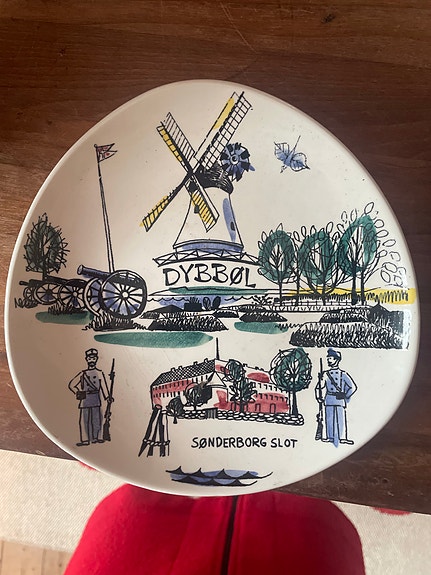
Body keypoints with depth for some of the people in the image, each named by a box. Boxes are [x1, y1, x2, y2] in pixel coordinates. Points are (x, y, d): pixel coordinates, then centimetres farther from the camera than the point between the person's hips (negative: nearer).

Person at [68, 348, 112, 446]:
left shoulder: (99, 373, 7)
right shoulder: (83, 374, 6)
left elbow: (103, 386, 3)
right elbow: (71, 384, 9)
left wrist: (107, 397, -5)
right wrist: (77, 393, -5)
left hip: (96, 400, 0)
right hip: (85, 400, 0)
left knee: (96, 419, 1)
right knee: (84, 420, -1)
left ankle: (95, 438, 14)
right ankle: (85, 440, 5)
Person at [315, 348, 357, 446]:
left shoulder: (343, 374, 2)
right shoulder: (326, 374, 9)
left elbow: (353, 387, 2)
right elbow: (319, 387, 13)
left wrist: (345, 396, -3)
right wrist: (319, 397, 2)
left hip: (340, 400, -2)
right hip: (329, 400, 2)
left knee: (341, 419, -3)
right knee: (329, 419, 3)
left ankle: (342, 437, 5)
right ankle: (330, 437, 12)